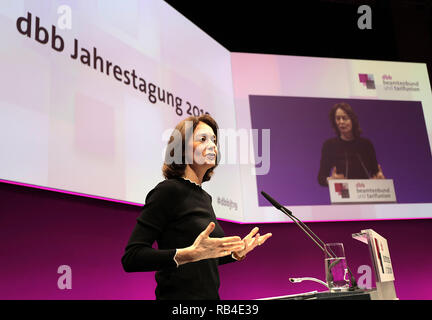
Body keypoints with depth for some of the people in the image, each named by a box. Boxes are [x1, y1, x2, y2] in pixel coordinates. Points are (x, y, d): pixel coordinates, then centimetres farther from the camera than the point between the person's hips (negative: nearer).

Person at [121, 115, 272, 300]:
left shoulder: (204, 197, 10)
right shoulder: (168, 190, -12)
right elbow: (130, 258, -20)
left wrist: (237, 253, 6)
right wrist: (190, 253, -29)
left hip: (210, 294, 7)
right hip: (178, 295, -7)